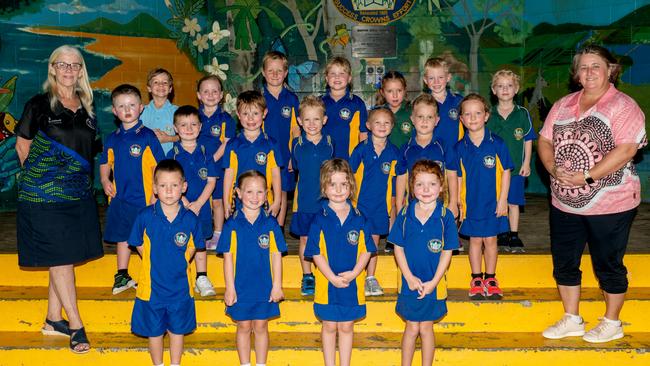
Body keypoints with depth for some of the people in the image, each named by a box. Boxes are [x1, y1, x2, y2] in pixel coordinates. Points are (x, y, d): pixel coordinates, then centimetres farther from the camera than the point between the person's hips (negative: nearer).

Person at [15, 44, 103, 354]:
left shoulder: (86, 106, 11)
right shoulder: (39, 104, -4)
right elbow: (22, 145, 3)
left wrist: (81, 180, 13)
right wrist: (39, 177, 4)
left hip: (79, 194, 6)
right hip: (45, 196, -5)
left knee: (65, 259, 11)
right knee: (59, 258, -3)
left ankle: (53, 320, 24)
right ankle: (76, 326, 3)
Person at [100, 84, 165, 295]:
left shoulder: (147, 136, -7)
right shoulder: (112, 139, 7)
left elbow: (158, 166, -7)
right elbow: (105, 163, 20)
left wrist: (155, 195, -11)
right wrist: (105, 181, 1)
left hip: (143, 198, -5)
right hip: (119, 198, 5)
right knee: (122, 237, 15)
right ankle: (122, 275, 28)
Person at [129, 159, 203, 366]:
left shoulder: (190, 219, -10)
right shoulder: (145, 217, -12)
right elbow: (139, 245, 3)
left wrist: (180, 263, -2)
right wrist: (154, 264, -1)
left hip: (180, 286, 1)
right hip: (152, 286, 0)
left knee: (177, 330, 17)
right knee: (154, 331, 15)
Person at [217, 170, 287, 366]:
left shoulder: (270, 223, -3)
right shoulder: (232, 224, -6)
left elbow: (276, 256, 0)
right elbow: (228, 257, -4)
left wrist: (277, 285, -2)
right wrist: (230, 288, -6)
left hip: (265, 287, 1)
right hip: (240, 288, 0)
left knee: (261, 327, 13)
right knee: (244, 327, 13)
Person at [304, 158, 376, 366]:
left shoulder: (359, 219, -3)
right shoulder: (320, 220, -8)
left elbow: (366, 251, -3)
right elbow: (316, 253, -9)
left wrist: (353, 273, -16)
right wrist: (333, 278, -17)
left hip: (352, 284, 1)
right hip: (327, 284, -1)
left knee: (346, 327, 15)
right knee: (329, 327, 14)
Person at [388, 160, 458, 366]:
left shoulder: (445, 217, -10)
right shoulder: (405, 215, -6)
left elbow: (447, 253, -7)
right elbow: (398, 248, -2)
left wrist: (432, 282, -11)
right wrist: (410, 278, -10)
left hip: (433, 284, -1)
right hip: (410, 282, 1)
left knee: (426, 327, 12)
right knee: (412, 328, 11)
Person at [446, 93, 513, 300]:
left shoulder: (497, 144, -9)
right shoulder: (459, 148, -4)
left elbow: (506, 172, -3)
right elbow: (455, 176, 4)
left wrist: (503, 200, -6)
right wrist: (456, 202, 2)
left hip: (493, 203, -1)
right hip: (470, 203, 1)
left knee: (490, 240, 9)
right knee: (475, 240, 11)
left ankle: (490, 279, 25)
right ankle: (476, 280, 24)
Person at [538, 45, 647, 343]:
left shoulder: (623, 106, -10)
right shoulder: (563, 105, 8)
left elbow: (626, 150, -20)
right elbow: (544, 141, 7)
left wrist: (586, 177, -24)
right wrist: (553, 168, -13)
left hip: (610, 204, -6)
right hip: (564, 204, 6)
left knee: (608, 265, 9)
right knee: (564, 263, 14)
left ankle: (612, 323, 28)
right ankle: (571, 320, 31)